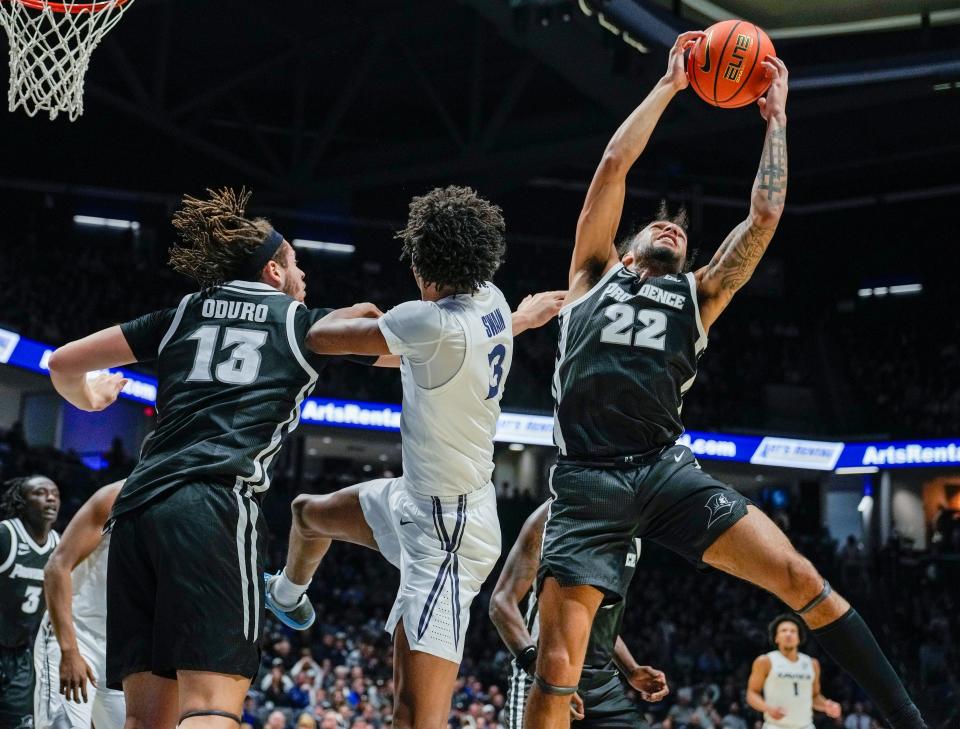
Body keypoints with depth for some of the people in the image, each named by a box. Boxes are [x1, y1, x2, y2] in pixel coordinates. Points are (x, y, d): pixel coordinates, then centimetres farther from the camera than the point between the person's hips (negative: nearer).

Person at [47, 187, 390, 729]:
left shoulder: (187, 313, 24)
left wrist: (88, 398, 48)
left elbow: (64, 363, 25)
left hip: (136, 507, 5)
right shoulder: (304, 323, 16)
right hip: (217, 506, -5)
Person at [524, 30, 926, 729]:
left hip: (669, 469, 2)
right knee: (556, 673, -11)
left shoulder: (697, 295, 25)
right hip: (589, 482, -2)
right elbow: (614, 165, 13)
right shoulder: (596, 272, 22)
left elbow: (765, 214, 16)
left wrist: (775, 114, 19)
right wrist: (670, 84, 17)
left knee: (800, 577, -15)